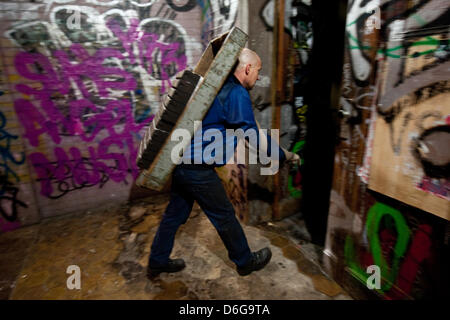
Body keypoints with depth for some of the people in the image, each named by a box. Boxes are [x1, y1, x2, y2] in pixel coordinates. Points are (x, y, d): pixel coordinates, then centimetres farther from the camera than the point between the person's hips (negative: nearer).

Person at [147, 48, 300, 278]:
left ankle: (157, 263, 38)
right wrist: (283, 155, -2)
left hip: (180, 160, 9)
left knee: (176, 212, 20)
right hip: (198, 168, -9)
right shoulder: (237, 94, -14)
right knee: (224, 216, 9)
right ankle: (246, 261, 32)